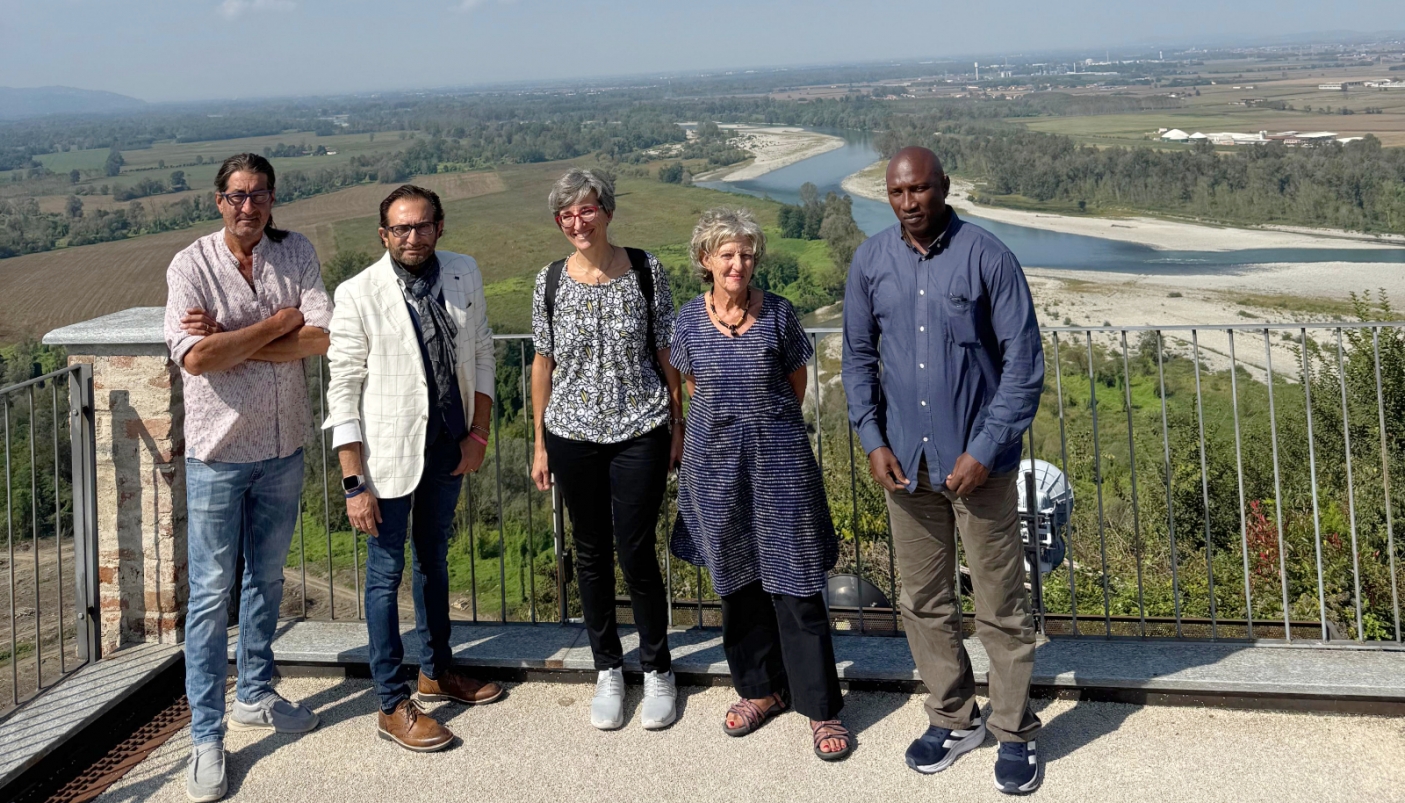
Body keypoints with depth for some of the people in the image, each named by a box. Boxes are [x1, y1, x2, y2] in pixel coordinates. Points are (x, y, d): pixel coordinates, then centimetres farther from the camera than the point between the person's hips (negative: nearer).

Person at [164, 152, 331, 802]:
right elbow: (195, 358, -23)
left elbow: (322, 338, -14)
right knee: (212, 592, 1)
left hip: (282, 448, 4)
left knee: (267, 578, 18)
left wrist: (231, 341, -18)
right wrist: (279, 322, -17)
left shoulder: (296, 253, -2)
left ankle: (254, 696, 36)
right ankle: (206, 737, 10)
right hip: (219, 451, -4)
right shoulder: (191, 265, -10)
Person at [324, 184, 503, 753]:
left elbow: (481, 356, 8)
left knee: (434, 559, 20)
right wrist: (354, 483, -16)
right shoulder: (358, 294, -15)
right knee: (386, 572, 4)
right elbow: (343, 391, -14)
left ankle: (437, 671, 38)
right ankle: (393, 704, 15)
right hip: (390, 454, -5)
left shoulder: (464, 275, -1)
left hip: (449, 447, 5)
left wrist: (478, 433, 0)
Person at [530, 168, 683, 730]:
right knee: (591, 551, 11)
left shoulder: (645, 271, -4)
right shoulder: (550, 281, 0)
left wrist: (678, 426, 2)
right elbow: (544, 362, 7)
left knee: (636, 552, -2)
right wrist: (541, 444, 8)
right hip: (573, 434, 2)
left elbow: (666, 352, 2)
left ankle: (657, 671, 19)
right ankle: (608, 670, 27)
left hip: (640, 432, -2)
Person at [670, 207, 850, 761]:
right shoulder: (689, 320, 1)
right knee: (735, 580, 12)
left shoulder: (779, 314, -5)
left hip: (779, 463, -3)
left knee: (795, 584, -2)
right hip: (717, 464, 3)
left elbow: (796, 383, 7)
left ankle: (821, 708, 6)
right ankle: (760, 689, 28)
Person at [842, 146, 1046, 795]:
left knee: (1001, 607, 5)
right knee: (923, 602, 13)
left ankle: (1014, 733, 21)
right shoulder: (870, 262, 1)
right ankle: (953, 719, 31)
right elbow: (858, 355, 10)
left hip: (977, 461, -4)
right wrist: (872, 440, 0)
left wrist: (985, 450, -13)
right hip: (905, 461, 4)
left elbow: (1024, 358, -9)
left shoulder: (986, 258, -10)